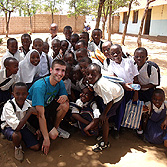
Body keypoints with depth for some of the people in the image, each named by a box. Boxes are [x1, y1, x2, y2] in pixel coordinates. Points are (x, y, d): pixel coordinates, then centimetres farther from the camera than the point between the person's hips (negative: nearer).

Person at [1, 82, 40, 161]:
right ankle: (17, 148, -4)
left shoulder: (28, 103, -19)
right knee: (17, 135, -39)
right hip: (9, 128, -4)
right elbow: (17, 127, -39)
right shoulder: (8, 106, -32)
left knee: (36, 147, -6)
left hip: (22, 126, 4)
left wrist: (38, 129, -12)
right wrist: (30, 111, -38)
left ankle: (22, 139, 21)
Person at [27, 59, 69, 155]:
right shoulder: (40, 86, -32)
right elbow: (41, 115, -33)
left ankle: (56, 127, 1)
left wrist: (64, 97, -26)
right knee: (53, 135, -23)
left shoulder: (60, 83, -11)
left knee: (65, 105, -21)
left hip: (48, 107, 6)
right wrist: (46, 138, -31)